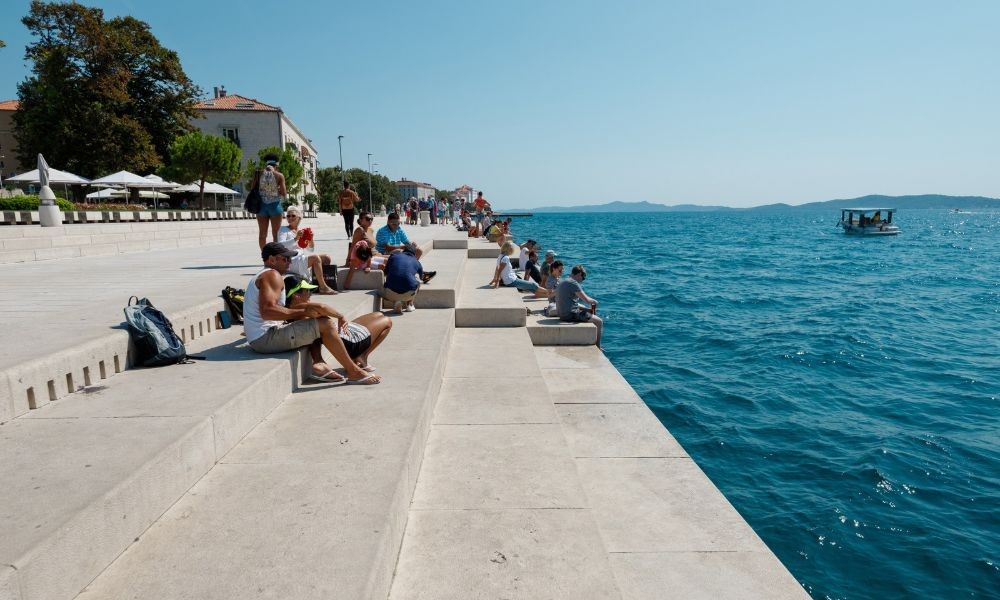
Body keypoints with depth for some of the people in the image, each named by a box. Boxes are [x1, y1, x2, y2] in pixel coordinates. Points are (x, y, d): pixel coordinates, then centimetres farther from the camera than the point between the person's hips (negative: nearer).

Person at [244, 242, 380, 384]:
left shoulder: (262, 276, 22)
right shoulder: (272, 275, -11)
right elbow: (267, 311, -26)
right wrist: (303, 312, -20)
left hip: (258, 338, 11)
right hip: (265, 339, -11)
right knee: (326, 323, -15)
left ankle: (318, 364, 4)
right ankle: (354, 372, -9)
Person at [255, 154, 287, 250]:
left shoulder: (259, 174, 1)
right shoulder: (279, 175, -6)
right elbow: (283, 193, -8)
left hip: (261, 205, 2)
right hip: (275, 205, -2)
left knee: (262, 233, 8)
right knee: (276, 234, 4)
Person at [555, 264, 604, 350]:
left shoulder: (562, 282, 15)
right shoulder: (573, 283, -16)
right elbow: (586, 299, -21)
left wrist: (587, 309, 14)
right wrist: (594, 301, 1)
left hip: (562, 314, 10)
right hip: (571, 315, -10)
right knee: (599, 321, 1)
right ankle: (597, 348, 8)